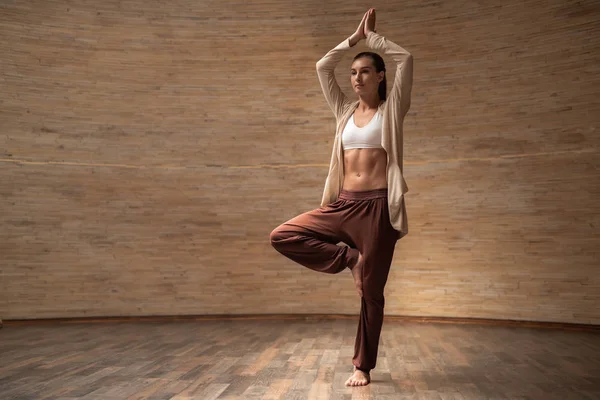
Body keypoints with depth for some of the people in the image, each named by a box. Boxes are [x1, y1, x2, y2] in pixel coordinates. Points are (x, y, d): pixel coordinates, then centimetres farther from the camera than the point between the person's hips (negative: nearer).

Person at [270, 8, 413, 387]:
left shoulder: (392, 108, 4)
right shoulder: (345, 110, 15)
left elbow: (405, 58, -6)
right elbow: (323, 67, 13)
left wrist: (371, 36, 7)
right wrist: (355, 37, 12)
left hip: (379, 205, -4)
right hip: (344, 204, 4)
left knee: (371, 289, 1)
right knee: (282, 236, -10)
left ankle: (363, 366, 17)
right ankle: (349, 259, 3)